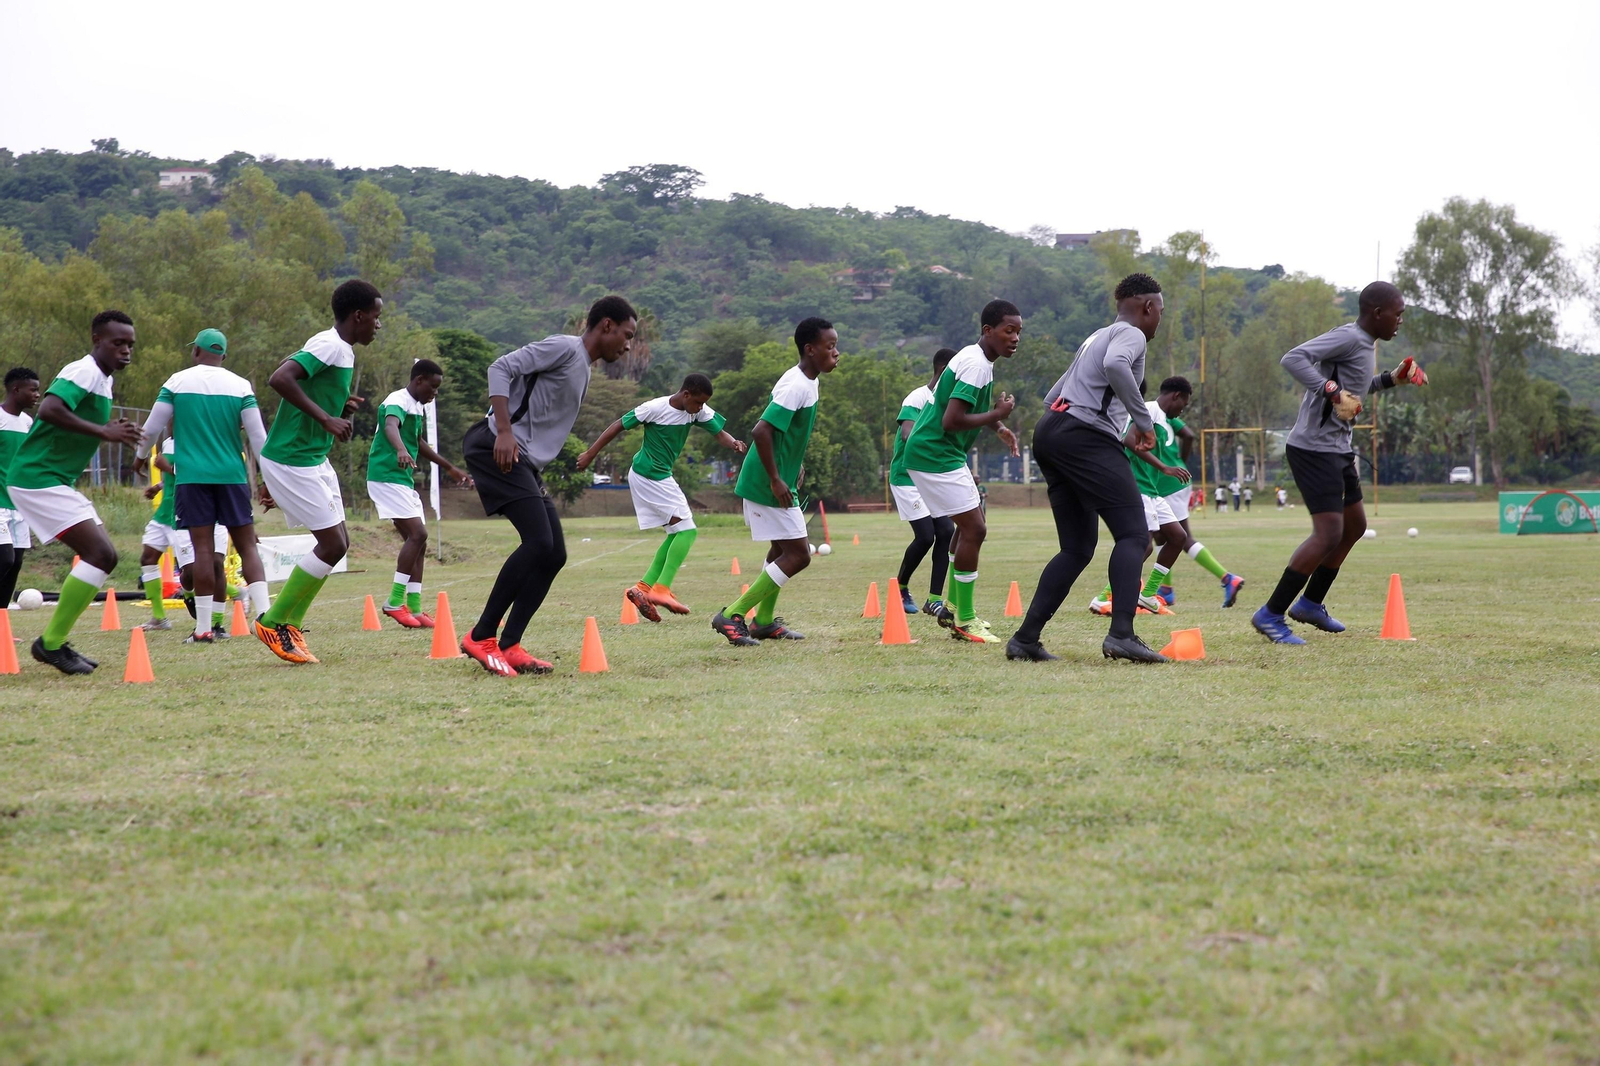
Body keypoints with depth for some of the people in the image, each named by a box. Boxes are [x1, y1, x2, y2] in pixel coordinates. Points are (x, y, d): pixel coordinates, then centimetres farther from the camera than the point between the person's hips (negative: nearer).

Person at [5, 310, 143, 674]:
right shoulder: (83, 372, -14)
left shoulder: (102, 381, 16)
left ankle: (55, 640, 13)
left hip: (56, 482, 10)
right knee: (100, 554, -17)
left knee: (104, 556, 9)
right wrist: (104, 432, -30)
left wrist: (113, 432, 12)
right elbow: (49, 410, -32)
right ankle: (50, 643, -10)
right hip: (36, 479, -10)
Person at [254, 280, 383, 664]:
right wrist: (325, 418, -31)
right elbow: (280, 379, -31)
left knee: (338, 544, 10)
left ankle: (288, 626, 16)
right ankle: (273, 623, 3)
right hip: (291, 462, -10)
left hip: (313, 460, 10)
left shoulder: (339, 350, 13)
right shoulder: (330, 345, -17)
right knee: (332, 544, -9)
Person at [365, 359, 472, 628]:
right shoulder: (398, 402, -15)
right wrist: (401, 450, -59)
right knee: (417, 533, -19)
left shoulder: (418, 407, 16)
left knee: (417, 540, 7)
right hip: (387, 477, -10)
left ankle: (414, 609, 9)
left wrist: (449, 467, 38)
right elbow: (391, 427, -38)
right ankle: (395, 602, -17)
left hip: (404, 480, 10)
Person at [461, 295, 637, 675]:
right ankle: (481, 637, -12)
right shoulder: (564, 348, -6)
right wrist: (505, 431, -25)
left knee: (554, 555, 4)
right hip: (500, 452, -10)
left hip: (526, 464, 10)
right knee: (539, 542, -19)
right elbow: (502, 368, -16)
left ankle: (508, 645, 5)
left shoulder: (583, 371, 23)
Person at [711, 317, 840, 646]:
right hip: (770, 486, -10)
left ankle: (764, 621, 31)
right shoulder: (797, 387, -22)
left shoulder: (806, 381, 8)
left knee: (783, 549, 20)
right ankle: (732, 616, -7)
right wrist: (775, 480, -23)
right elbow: (761, 431, -28)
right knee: (798, 554, -9)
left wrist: (793, 469, 20)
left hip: (780, 481, 10)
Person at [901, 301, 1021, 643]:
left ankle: (952, 608, 26)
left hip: (943, 452, 11)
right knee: (974, 529, -9)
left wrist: (997, 425, 14)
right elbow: (951, 421, -28)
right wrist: (996, 416, -16)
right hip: (935, 456, -11)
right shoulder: (976, 365, -20)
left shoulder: (975, 358, 11)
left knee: (971, 524, 18)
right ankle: (964, 621, -1)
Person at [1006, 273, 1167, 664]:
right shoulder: (1131, 335, 1)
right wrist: (1144, 421, -17)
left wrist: (1118, 437, 30)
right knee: (1133, 534, -11)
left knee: (1077, 548, 12)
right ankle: (1121, 634, -26)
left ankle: (1025, 638, 6)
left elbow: (1052, 396, 29)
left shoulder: (1096, 338, 29)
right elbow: (1115, 365, -24)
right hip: (1084, 436, -9)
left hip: (1049, 430, 9)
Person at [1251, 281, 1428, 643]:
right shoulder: (1348, 337, -16)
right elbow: (1294, 358, -27)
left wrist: (1391, 379, 20)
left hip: (1338, 449, 11)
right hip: (1314, 448, -11)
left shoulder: (1365, 344, 15)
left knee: (1354, 525, 19)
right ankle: (1271, 614, -9)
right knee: (1329, 533, -15)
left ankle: (1311, 603, 31)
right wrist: (1331, 389, -34)